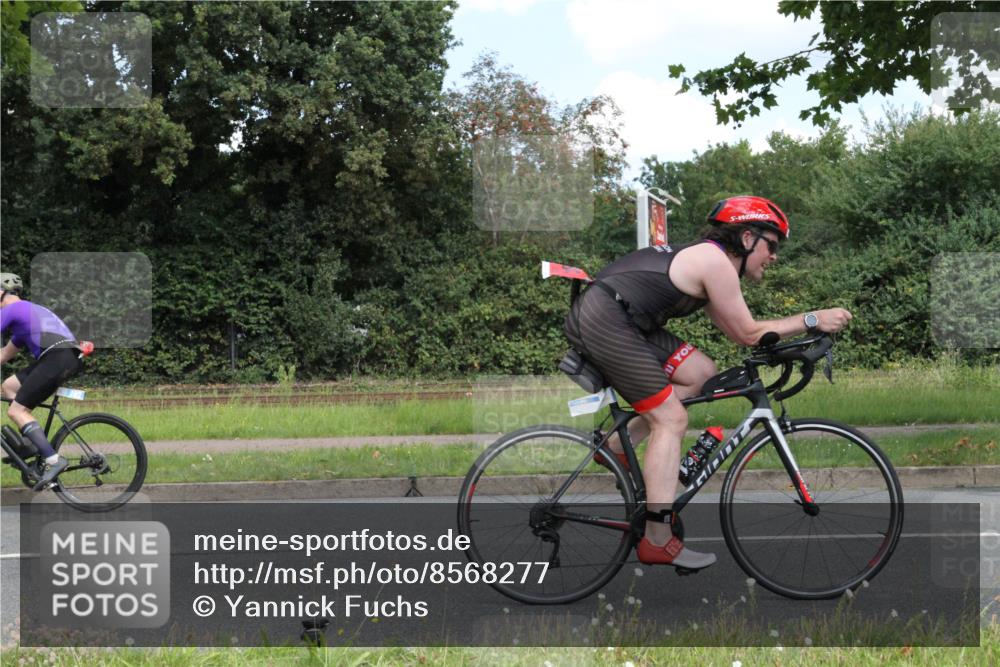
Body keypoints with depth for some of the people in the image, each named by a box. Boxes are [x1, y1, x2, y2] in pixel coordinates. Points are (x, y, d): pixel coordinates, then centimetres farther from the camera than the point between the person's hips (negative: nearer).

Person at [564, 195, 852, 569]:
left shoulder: (704, 258, 20)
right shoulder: (716, 262, -10)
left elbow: (735, 332, 23)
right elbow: (748, 333, -6)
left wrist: (802, 335, 17)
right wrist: (812, 321, -3)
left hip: (624, 322, 10)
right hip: (603, 320, -10)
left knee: (702, 374, 12)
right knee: (671, 419, -9)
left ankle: (617, 446, 15)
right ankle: (657, 541, -12)